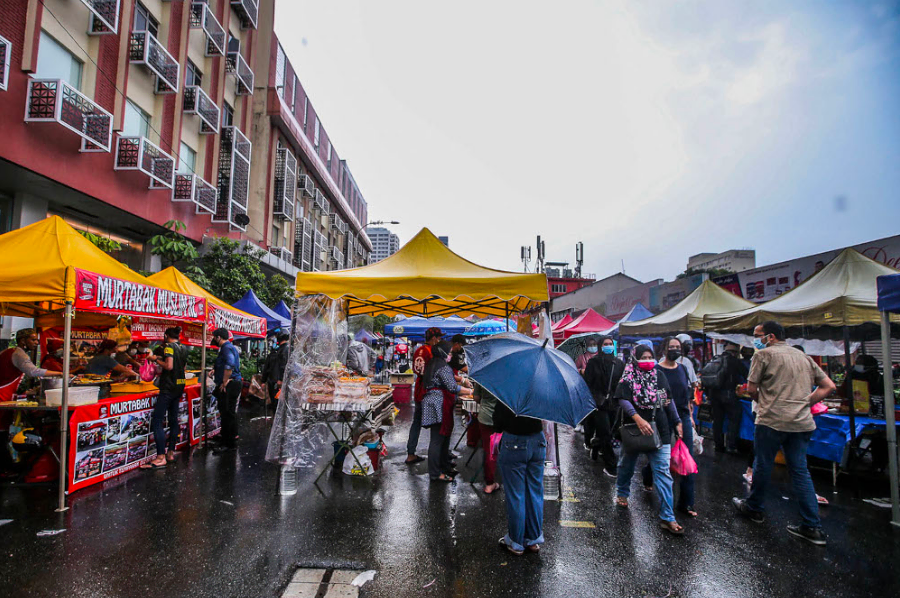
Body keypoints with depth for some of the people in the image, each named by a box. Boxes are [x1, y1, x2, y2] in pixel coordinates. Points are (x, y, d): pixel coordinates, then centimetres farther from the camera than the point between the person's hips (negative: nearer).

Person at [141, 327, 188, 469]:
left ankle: (160, 458, -13)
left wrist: (156, 360, -5)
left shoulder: (169, 346, -10)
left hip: (169, 387, -9)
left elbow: (169, 366, -20)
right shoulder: (184, 348, 13)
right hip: (180, 386, 9)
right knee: (173, 419, 14)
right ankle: (171, 452, 18)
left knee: (156, 421, -8)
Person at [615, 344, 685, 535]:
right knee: (627, 464, 17)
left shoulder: (659, 375, 6)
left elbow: (668, 400, 13)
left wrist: (677, 422, 13)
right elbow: (623, 400, -16)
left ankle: (667, 518, 0)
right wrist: (639, 419, -27)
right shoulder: (628, 377, -6)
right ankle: (622, 493, 43)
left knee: (663, 472, -3)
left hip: (659, 431, 2)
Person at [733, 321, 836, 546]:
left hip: (772, 420, -6)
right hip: (802, 423, 6)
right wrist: (804, 403, 11)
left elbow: (752, 388, -6)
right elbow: (829, 386, 14)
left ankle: (754, 508, 27)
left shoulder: (764, 354, -5)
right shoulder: (803, 357, 15)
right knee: (800, 471, 11)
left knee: (762, 466, 10)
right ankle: (812, 527, 10)